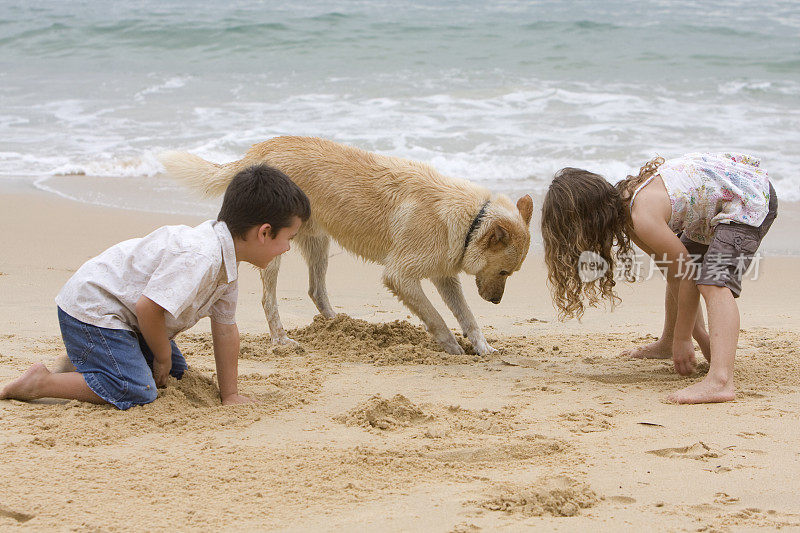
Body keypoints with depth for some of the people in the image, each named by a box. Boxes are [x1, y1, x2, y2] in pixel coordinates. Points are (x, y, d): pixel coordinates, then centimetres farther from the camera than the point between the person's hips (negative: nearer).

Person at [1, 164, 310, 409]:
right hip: (90, 308, -10)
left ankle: (83, 361, 21)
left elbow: (225, 329, 8)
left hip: (125, 314, 10)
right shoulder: (200, 258, -31)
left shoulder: (227, 264, 2)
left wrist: (230, 395, 7)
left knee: (176, 374, 17)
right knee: (137, 392, -20)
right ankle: (41, 382, -11)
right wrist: (162, 356, -13)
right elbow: (148, 306, -31)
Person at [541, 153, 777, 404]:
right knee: (675, 269, 25)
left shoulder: (643, 217, -29)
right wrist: (699, 335, 2)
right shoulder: (622, 201, -1)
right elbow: (677, 269, 3)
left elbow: (689, 275, -22)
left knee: (714, 283, -27)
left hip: (751, 198, -10)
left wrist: (682, 338, -12)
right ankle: (667, 343, 50)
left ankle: (720, 380, -43)